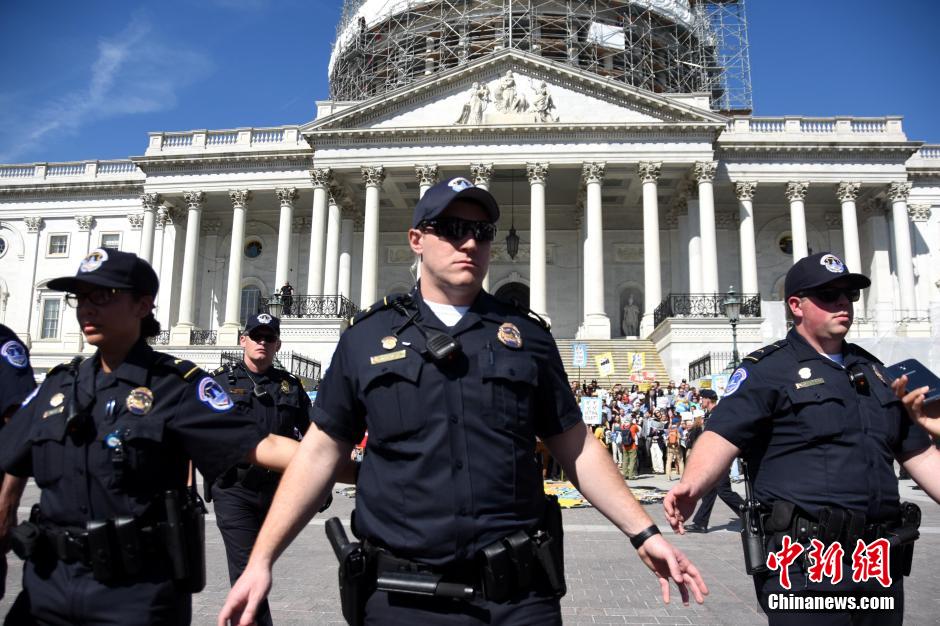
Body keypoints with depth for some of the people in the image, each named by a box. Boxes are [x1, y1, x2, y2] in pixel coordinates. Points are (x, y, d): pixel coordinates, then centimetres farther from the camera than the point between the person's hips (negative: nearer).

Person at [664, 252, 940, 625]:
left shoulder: (872, 369, 16)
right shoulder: (768, 369, -6)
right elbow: (723, 436, -20)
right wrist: (693, 485, -38)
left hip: (882, 564, 7)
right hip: (806, 565, -7)